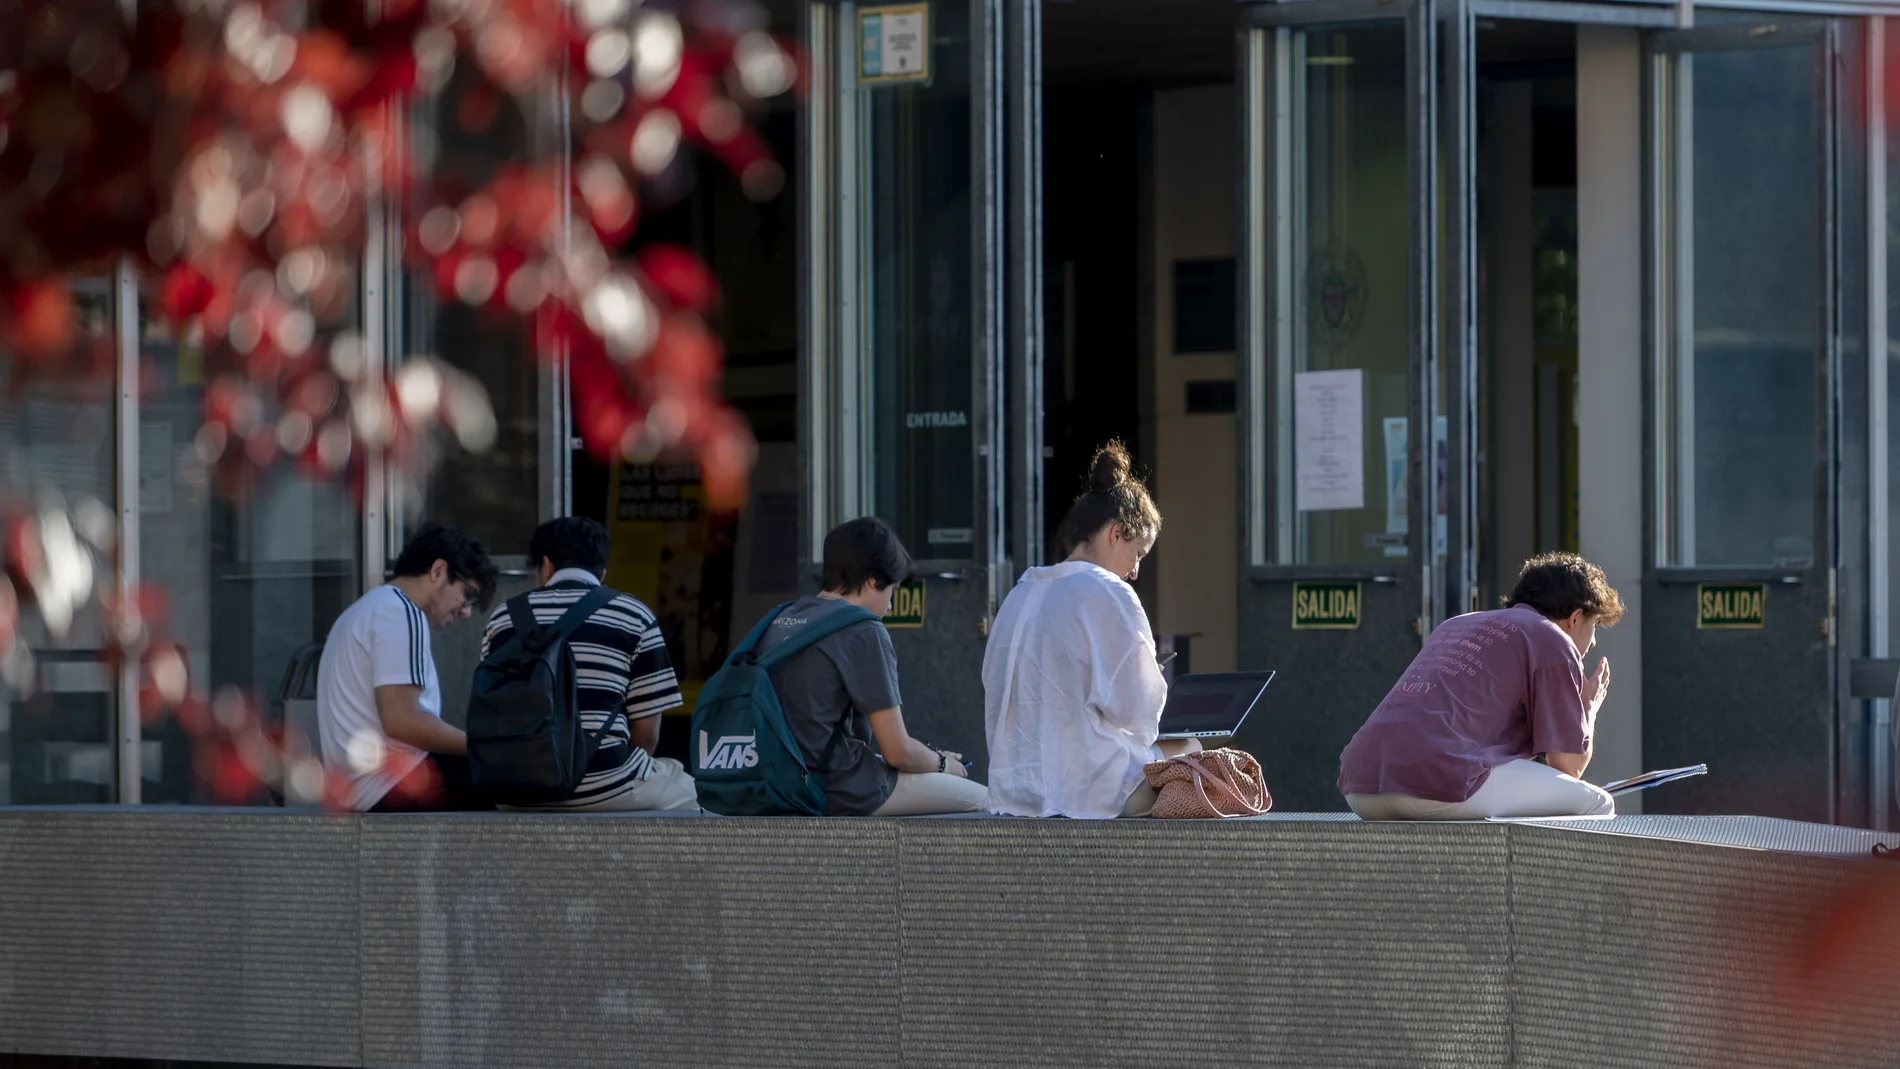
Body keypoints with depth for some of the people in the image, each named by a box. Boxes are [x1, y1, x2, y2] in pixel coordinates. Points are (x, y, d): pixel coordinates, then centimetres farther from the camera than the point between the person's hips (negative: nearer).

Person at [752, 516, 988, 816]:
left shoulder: (779, 621, 10)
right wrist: (941, 763, 10)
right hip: (840, 793, -9)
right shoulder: (864, 632, -13)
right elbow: (899, 752, -12)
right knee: (981, 799, 4)